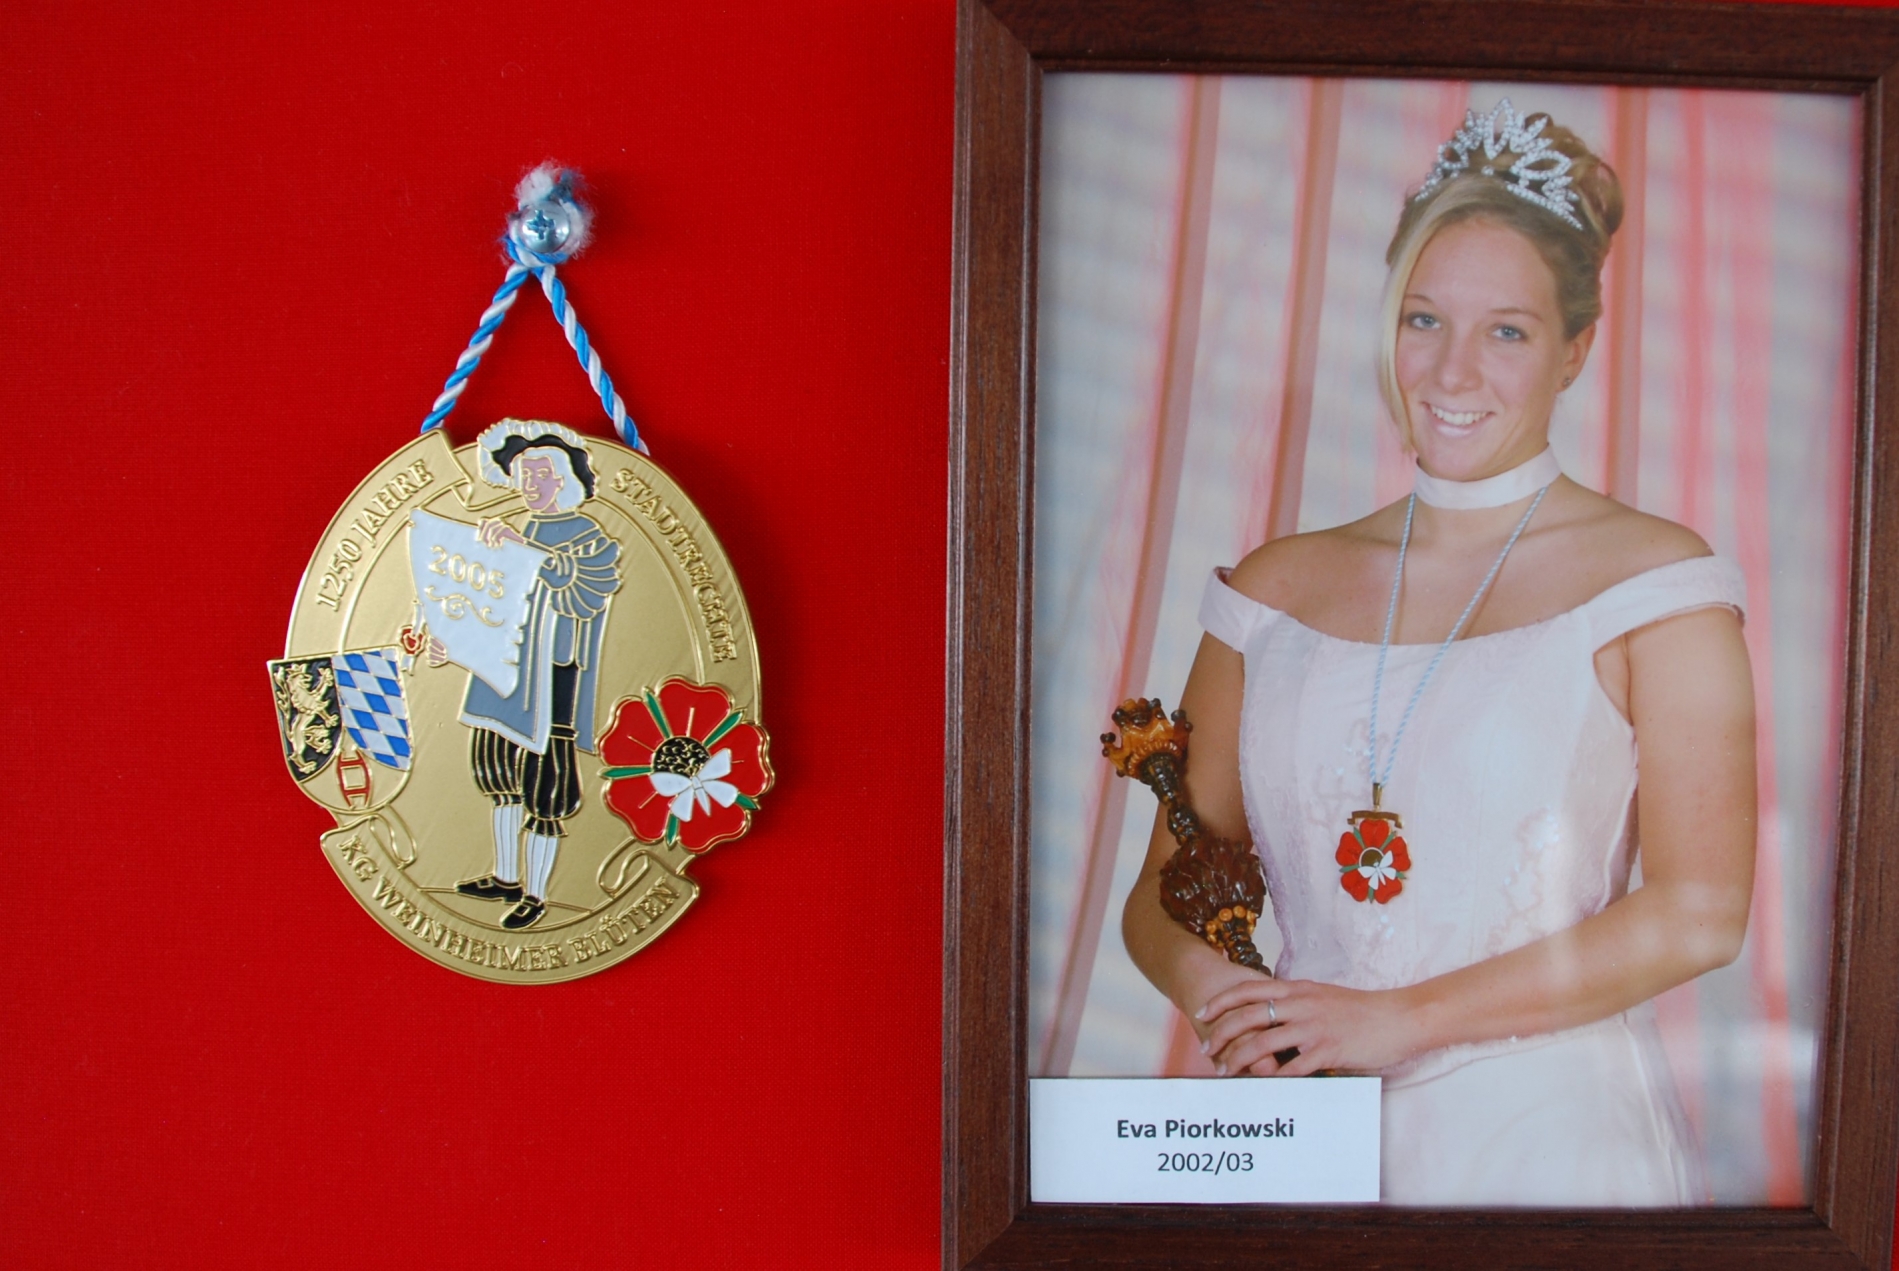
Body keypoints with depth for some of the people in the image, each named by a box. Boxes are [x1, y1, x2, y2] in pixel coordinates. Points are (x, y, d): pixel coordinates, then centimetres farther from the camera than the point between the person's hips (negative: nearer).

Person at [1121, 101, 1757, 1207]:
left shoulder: (1655, 580, -4)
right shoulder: (1278, 589, 5)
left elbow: (1698, 915, -10)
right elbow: (1166, 890, 7)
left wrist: (1403, 1017, -13)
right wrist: (1208, 985, -14)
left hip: (1551, 1138, -2)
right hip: (1304, 1141, 3)